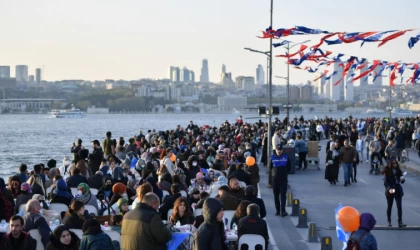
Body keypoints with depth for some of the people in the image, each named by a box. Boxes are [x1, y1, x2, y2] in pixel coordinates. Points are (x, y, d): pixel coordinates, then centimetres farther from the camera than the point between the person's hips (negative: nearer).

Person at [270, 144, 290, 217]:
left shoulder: (286, 157, -2)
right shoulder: (272, 157, 0)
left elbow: (288, 167, 8)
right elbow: (270, 167, 10)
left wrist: (285, 173, 4)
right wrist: (274, 173, 5)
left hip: (283, 179, -2)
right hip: (275, 179, 2)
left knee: (283, 195, -6)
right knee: (276, 195, 7)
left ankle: (283, 210, -10)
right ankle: (277, 210, 15)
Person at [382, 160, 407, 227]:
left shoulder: (398, 171, 4)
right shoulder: (387, 171, -8)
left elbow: (402, 181, 11)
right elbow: (385, 182, -11)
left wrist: (403, 179, -13)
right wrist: (389, 189, -28)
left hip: (398, 191, 2)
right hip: (390, 191, -2)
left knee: (399, 206, -7)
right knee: (389, 206, 10)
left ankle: (400, 222, -9)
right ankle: (389, 221, 23)